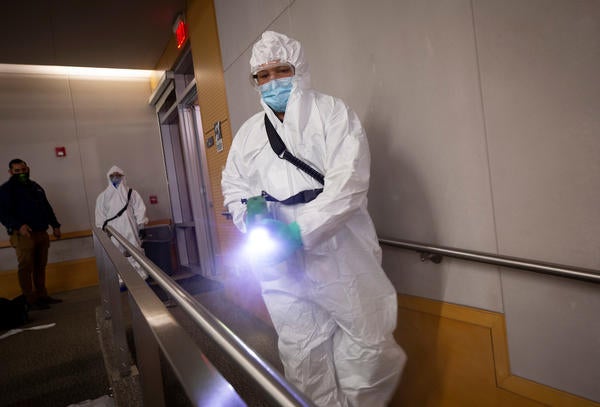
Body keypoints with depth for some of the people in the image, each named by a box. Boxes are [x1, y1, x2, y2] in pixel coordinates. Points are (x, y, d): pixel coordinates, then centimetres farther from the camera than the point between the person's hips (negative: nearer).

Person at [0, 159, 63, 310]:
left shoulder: (35, 186, 17)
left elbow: (47, 207, 23)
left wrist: (55, 225, 18)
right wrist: (18, 226, -26)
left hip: (41, 233, 6)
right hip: (23, 234, -6)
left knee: (40, 266, 11)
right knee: (26, 268, -4)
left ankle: (42, 295, 19)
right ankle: (30, 300, 2)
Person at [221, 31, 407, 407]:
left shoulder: (332, 113, -1)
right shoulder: (249, 132, 15)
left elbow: (348, 183, -13)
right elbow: (233, 185, 19)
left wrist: (299, 231, -22)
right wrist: (250, 212, -5)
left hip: (338, 252, -3)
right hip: (280, 261, 4)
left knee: (368, 343, 5)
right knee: (301, 353, 12)